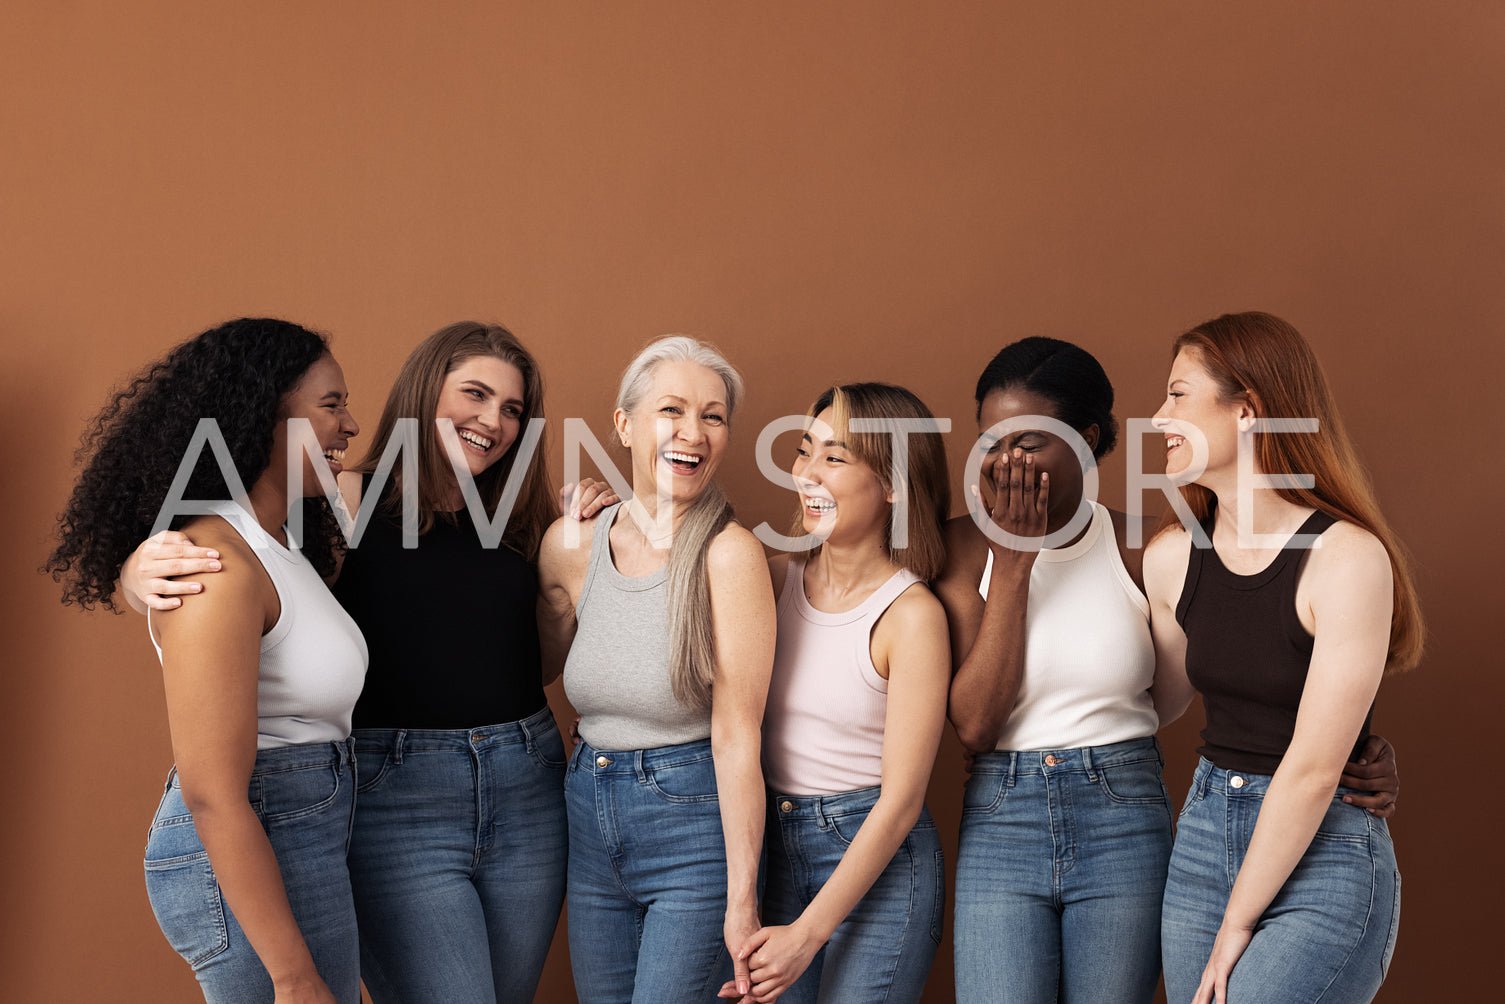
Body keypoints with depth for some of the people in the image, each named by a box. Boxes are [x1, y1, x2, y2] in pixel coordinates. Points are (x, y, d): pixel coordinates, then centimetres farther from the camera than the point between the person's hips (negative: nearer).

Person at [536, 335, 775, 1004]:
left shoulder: (728, 553, -15)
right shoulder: (572, 546, 0)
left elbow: (736, 734, -16)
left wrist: (742, 900, -17)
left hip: (697, 829, -5)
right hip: (590, 826, 5)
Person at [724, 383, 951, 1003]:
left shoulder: (911, 614, -14)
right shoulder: (777, 577, 0)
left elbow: (899, 802, -13)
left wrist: (807, 933, -15)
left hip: (877, 862, -4)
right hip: (771, 848, 4)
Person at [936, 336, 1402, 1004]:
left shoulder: (1141, 551, -2)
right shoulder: (965, 545, -2)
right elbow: (972, 723, -11)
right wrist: (1013, 561, -13)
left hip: (1123, 826, 0)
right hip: (1001, 824, 0)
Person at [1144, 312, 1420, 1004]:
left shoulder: (1348, 557, -17)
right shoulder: (1173, 556, 1)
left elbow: (1313, 767, -17)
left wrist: (1237, 923, -12)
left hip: (1324, 857, -5)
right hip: (1204, 836, 6)